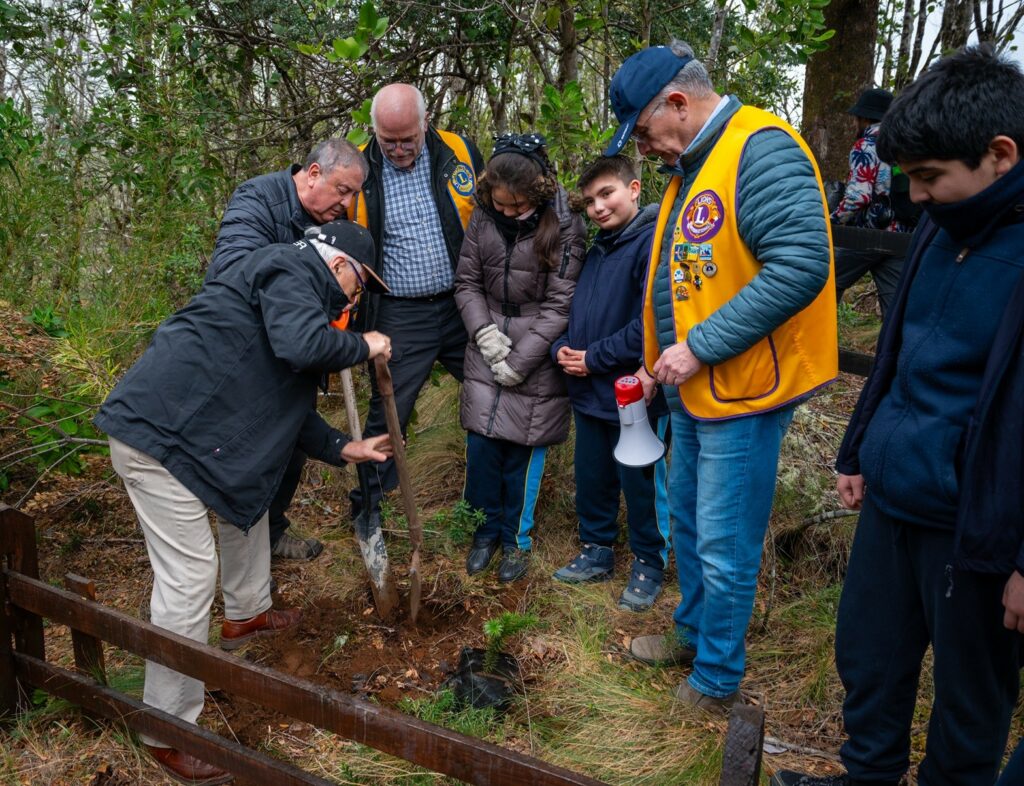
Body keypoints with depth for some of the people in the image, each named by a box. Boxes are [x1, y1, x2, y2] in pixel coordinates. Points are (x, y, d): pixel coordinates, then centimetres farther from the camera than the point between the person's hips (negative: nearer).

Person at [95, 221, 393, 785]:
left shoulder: (295, 289, 23)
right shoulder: (291, 268, -7)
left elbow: (286, 407, 25)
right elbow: (303, 345, -27)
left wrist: (343, 448, 22)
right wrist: (362, 346, -9)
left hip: (190, 424, 11)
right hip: (158, 431, -11)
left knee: (249, 498, 27)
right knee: (189, 574, -9)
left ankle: (246, 615, 48)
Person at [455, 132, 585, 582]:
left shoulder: (563, 226, -13)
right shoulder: (483, 219, -1)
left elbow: (560, 304, -13)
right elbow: (467, 283, 6)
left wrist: (519, 361, -15)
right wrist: (485, 332, -10)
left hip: (536, 359, -3)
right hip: (487, 351, 4)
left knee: (523, 451, 5)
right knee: (481, 445, 5)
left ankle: (517, 539, 25)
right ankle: (487, 530, 28)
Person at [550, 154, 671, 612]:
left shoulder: (653, 243, -15)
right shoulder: (596, 250, 12)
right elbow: (576, 311, 19)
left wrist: (594, 359, -17)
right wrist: (562, 349, -1)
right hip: (588, 391, 8)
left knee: (641, 483, 7)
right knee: (591, 478, 17)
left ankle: (648, 565, 25)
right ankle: (596, 552, 34)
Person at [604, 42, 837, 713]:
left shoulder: (762, 149, -19)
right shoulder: (692, 166, 12)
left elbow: (801, 264, -29)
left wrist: (700, 347, -25)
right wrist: (662, 358, 13)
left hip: (742, 391, -10)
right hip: (694, 389, 10)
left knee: (724, 546, 3)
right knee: (689, 522, 22)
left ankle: (718, 679, 23)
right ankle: (693, 632, 43)